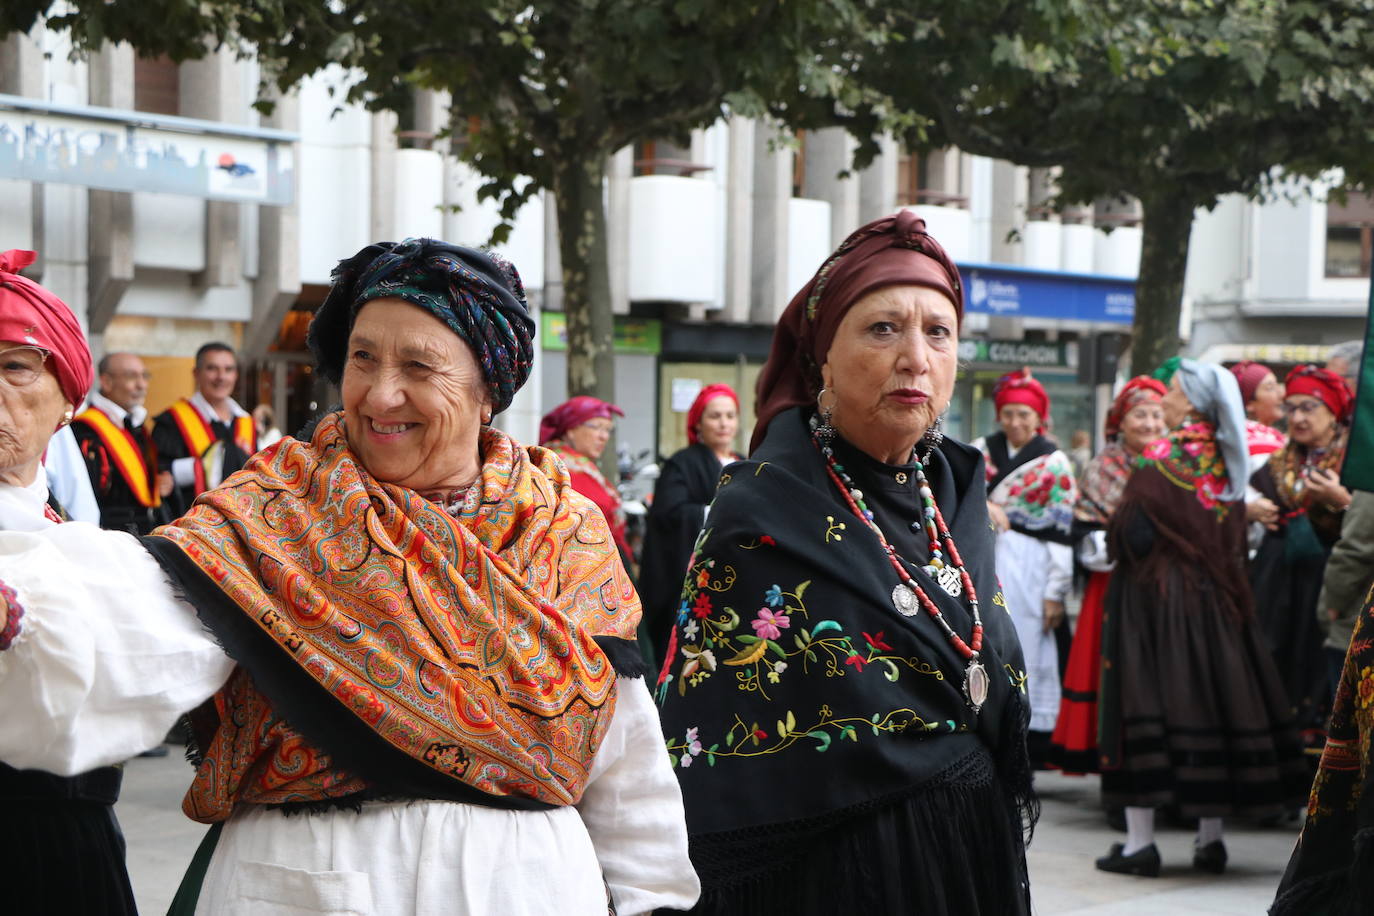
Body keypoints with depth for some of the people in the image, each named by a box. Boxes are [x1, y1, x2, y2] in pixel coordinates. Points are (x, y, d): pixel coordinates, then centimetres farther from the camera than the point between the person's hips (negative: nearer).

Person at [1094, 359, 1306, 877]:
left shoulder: (1159, 461, -13)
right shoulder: (1226, 464, 7)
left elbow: (1134, 537, -19)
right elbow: (1236, 539, 13)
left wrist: (1113, 530, 0)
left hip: (1154, 597, -6)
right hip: (1215, 600, 6)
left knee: (1145, 702, -3)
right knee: (1210, 700, 8)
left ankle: (1140, 841, -4)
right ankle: (1211, 839, 12)